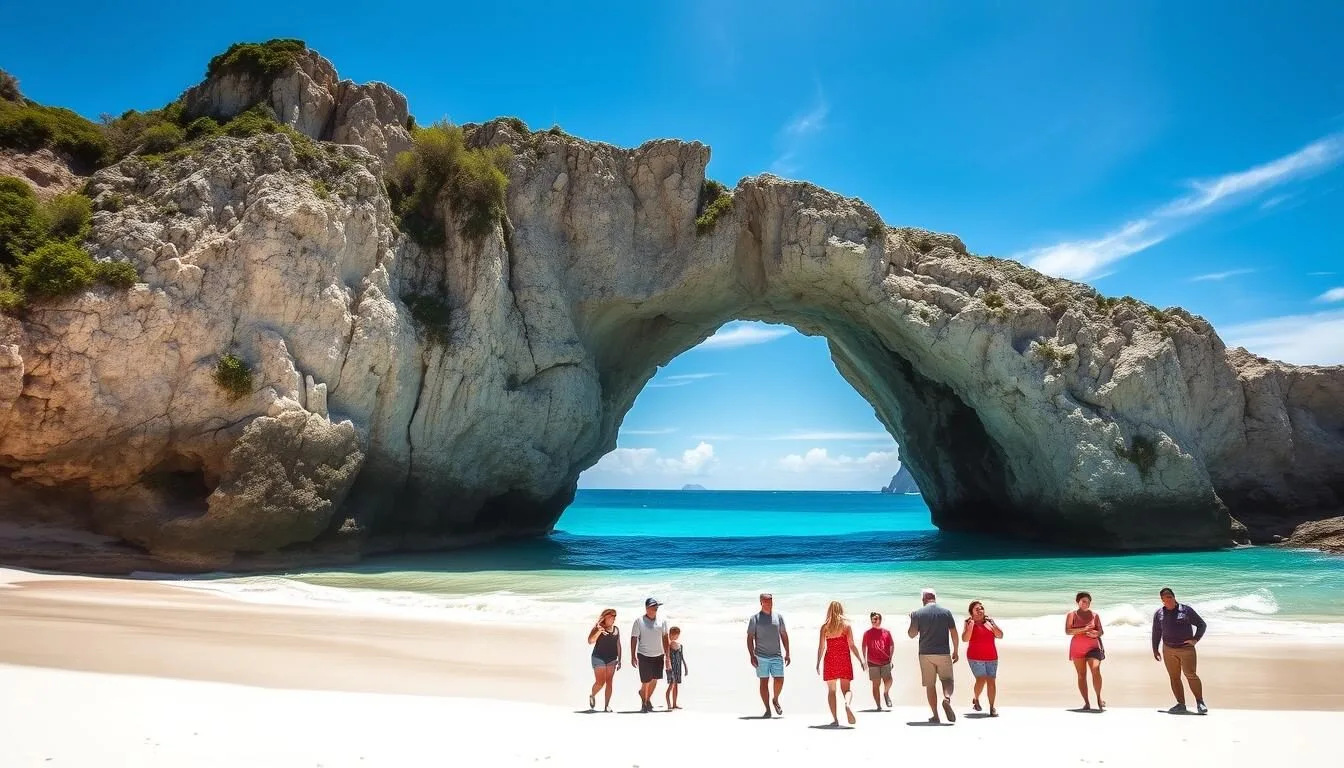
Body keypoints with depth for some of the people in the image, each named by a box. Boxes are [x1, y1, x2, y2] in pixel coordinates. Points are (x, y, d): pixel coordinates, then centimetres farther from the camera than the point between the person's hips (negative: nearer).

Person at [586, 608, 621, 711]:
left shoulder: (616, 630, 10)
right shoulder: (598, 628, -4)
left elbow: (618, 645, 15)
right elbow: (590, 641, -11)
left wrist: (619, 660, 11)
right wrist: (599, 632, -25)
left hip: (612, 659, 4)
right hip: (599, 658, -4)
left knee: (609, 682, 2)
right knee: (600, 682, -9)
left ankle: (606, 705, 9)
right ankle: (592, 695, 22)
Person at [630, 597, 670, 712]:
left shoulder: (661, 621, 4)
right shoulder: (639, 621, -6)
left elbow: (665, 639, 9)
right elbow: (634, 639, -3)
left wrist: (667, 657, 7)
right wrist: (633, 656, -7)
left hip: (658, 655, 4)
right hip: (644, 655, -4)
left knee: (655, 679, 8)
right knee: (646, 681, -3)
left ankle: (648, 699, 32)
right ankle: (643, 703, 18)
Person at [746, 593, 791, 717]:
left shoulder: (778, 617, 9)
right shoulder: (755, 618, 0)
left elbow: (784, 635, 15)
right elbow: (750, 638, -2)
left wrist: (787, 653, 10)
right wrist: (752, 656, -9)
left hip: (777, 655, 2)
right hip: (761, 657, -2)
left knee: (779, 680, -4)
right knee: (764, 682, 1)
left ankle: (775, 700, 23)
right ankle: (767, 709, 9)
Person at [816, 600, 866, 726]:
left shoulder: (825, 627, 0)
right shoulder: (846, 625, -2)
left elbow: (821, 647, -1)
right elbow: (852, 646, -6)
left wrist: (818, 664, 6)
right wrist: (861, 660, -1)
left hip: (830, 660, 0)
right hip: (844, 660, 0)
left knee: (831, 690, 10)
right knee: (846, 689, 5)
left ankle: (835, 718, 3)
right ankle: (847, 704, -28)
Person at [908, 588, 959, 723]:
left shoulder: (918, 613, -2)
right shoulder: (946, 612, 2)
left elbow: (912, 634, 0)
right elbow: (954, 634, 2)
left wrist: (912, 620, 15)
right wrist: (956, 651, 12)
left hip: (925, 654, 0)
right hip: (944, 653, 0)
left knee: (930, 685, 8)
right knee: (947, 680, 11)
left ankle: (935, 715, 6)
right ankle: (947, 698, -20)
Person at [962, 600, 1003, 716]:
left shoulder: (989, 622, 10)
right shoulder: (969, 623, -2)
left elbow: (1000, 636, 3)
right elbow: (965, 639, -12)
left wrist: (993, 624, -8)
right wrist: (970, 625, -22)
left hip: (992, 658, 4)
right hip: (975, 658, -4)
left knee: (991, 681, -1)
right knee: (981, 680, -13)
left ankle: (992, 708, 7)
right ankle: (975, 699, 14)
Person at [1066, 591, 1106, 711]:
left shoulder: (1095, 615, 11)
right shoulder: (1072, 615, 4)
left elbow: (1101, 631, 13)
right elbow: (1067, 631, -5)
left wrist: (1096, 634, -10)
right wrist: (1083, 629, -16)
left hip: (1093, 647, 0)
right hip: (1077, 648, 0)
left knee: (1096, 671, -18)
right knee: (1081, 675, 1)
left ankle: (1099, 698, -2)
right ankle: (1086, 702, 7)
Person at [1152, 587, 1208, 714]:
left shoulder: (1186, 610, -1)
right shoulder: (1159, 614, 8)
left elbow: (1202, 625, 6)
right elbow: (1156, 633, 16)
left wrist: (1195, 639, -6)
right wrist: (1155, 650, 12)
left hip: (1186, 649, -3)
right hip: (1168, 650, 3)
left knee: (1190, 675, -10)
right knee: (1174, 678, 3)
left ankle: (1200, 702, 3)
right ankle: (1181, 704, 9)